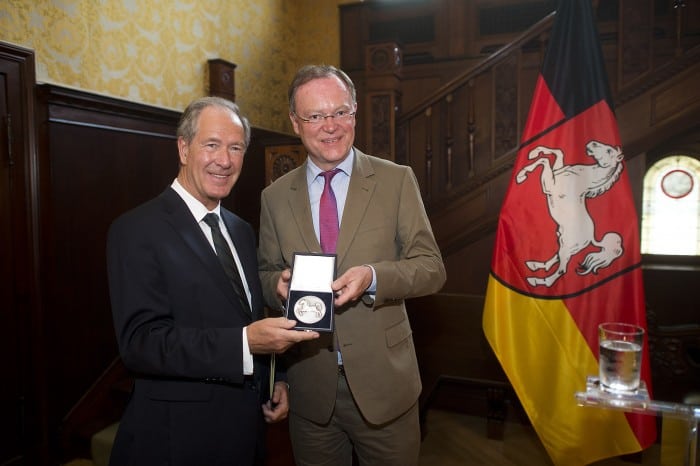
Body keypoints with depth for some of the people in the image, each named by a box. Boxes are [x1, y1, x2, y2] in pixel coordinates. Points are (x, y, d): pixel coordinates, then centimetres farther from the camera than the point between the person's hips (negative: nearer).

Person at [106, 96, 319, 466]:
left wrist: (274, 381, 4)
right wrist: (245, 342, -32)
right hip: (179, 436, -6)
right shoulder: (137, 231, -15)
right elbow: (140, 341, -23)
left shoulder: (242, 232, 8)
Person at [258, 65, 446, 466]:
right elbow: (266, 274, 9)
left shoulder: (397, 180, -4)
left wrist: (373, 277, -24)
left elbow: (432, 268, -6)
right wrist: (279, 283, -14)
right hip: (310, 387, 2)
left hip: (384, 383, -1)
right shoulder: (275, 197, 3)